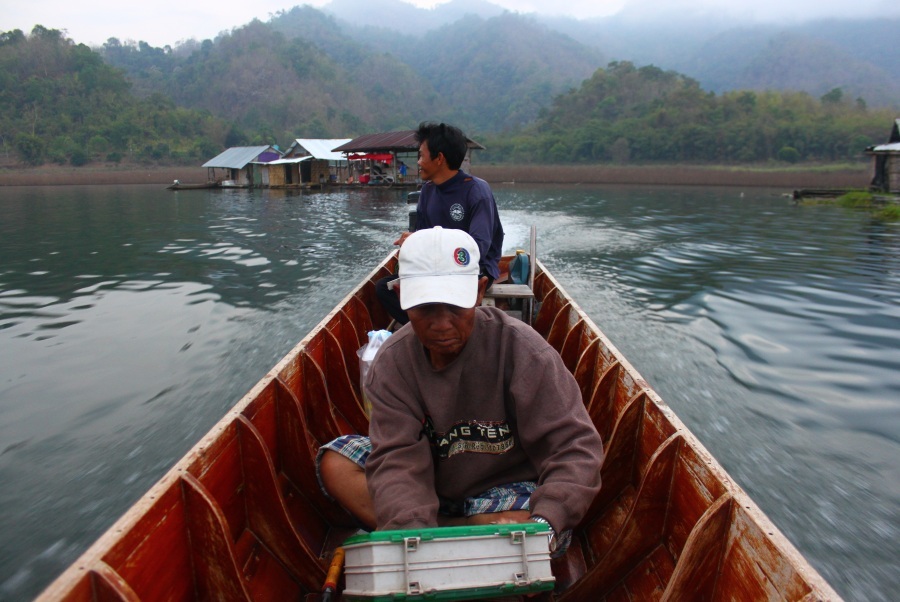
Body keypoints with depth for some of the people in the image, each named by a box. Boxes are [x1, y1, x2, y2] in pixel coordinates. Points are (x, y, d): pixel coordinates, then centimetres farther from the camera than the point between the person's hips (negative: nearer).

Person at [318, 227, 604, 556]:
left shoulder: (519, 348, -21)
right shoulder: (392, 362, -12)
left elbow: (575, 446, -24)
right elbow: (397, 458, -21)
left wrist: (546, 520, -42)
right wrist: (413, 531, -40)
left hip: (506, 489, -2)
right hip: (428, 490, 3)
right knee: (335, 462, -16)